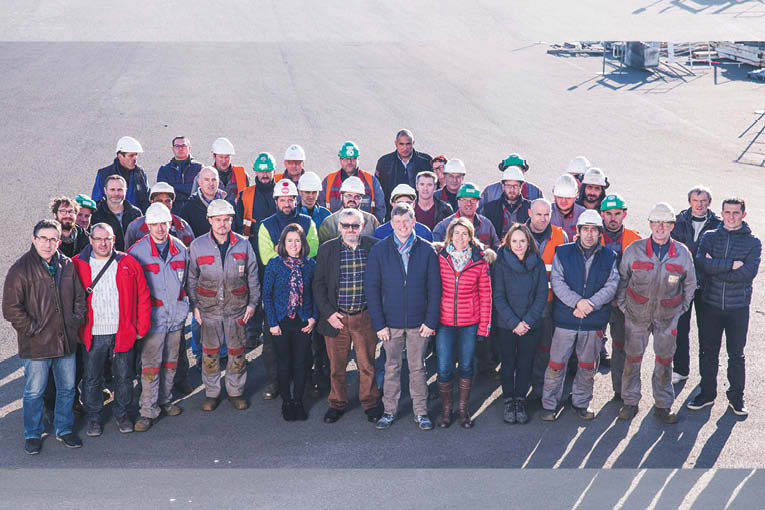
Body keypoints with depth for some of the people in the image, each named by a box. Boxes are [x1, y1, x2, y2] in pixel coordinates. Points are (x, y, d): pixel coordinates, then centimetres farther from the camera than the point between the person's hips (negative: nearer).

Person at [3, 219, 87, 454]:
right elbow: (11, 309, -11)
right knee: (34, 392, 6)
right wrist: (33, 329, -13)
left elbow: (79, 297, 15)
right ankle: (33, 435, 24)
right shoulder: (20, 269, -10)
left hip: (66, 341, 4)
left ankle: (64, 430, 32)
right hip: (36, 345, -4)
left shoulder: (67, 266, 4)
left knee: (67, 388, 15)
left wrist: (76, 322, 3)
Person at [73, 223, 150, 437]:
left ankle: (122, 414, 29)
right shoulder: (77, 265, 0)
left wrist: (142, 327, 0)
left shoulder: (128, 263, 2)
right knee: (92, 378, 9)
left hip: (123, 334, 1)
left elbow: (143, 296, 4)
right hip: (92, 336, 0)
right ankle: (93, 417, 26)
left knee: (124, 376, 11)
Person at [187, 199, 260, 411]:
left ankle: (236, 391, 25)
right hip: (209, 309, 0)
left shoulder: (243, 244, -1)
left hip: (237, 309, 1)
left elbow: (252, 276, 7)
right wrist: (194, 305, 0)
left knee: (237, 352, 9)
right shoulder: (197, 246, -3)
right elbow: (191, 279, 4)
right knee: (210, 353, 7)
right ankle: (211, 392, 23)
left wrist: (252, 303, 4)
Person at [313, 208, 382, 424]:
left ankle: (370, 403, 24)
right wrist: (328, 313, -5)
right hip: (336, 317, 0)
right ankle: (337, 404, 26)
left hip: (365, 317, 0)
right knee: (336, 365, 9)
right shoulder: (327, 249, 1)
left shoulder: (373, 247, 1)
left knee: (367, 364, 6)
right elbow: (318, 284, 4)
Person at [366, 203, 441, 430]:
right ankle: (389, 411, 21)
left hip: (418, 322, 0)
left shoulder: (426, 250, 0)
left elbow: (435, 288, 1)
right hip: (391, 321, 0)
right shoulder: (379, 250, -1)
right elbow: (371, 288, -2)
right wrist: (378, 324, -7)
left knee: (417, 368, 8)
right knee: (392, 367, 9)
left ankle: (421, 412, 19)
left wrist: (431, 320, -6)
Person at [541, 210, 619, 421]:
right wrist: (577, 301, -20)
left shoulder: (609, 257, 6)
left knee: (588, 365, 13)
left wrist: (590, 304, -16)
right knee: (556, 364, 1)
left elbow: (611, 286, -2)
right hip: (565, 319, -2)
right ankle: (549, 404, 14)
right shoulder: (563, 253, 2)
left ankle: (581, 402, 29)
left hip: (594, 321, 2)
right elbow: (557, 282, -6)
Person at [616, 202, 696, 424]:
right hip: (636, 314, -1)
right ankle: (630, 402, 23)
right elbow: (621, 279, 4)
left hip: (667, 316, 1)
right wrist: (623, 305, 1)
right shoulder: (634, 250, -9)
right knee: (633, 358, 8)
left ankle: (663, 405, 23)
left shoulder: (682, 253, -5)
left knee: (665, 360, 9)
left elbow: (690, 284, 10)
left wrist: (681, 309, 7)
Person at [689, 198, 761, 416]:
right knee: (709, 351, 10)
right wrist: (731, 264, -19)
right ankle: (707, 393, 24)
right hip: (711, 304, 1)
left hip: (738, 307, -1)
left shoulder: (753, 243, -1)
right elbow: (701, 263, -14)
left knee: (736, 354, 8)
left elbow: (748, 273, -16)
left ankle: (736, 398, 21)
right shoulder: (709, 237, 3)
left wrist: (715, 267, -15)